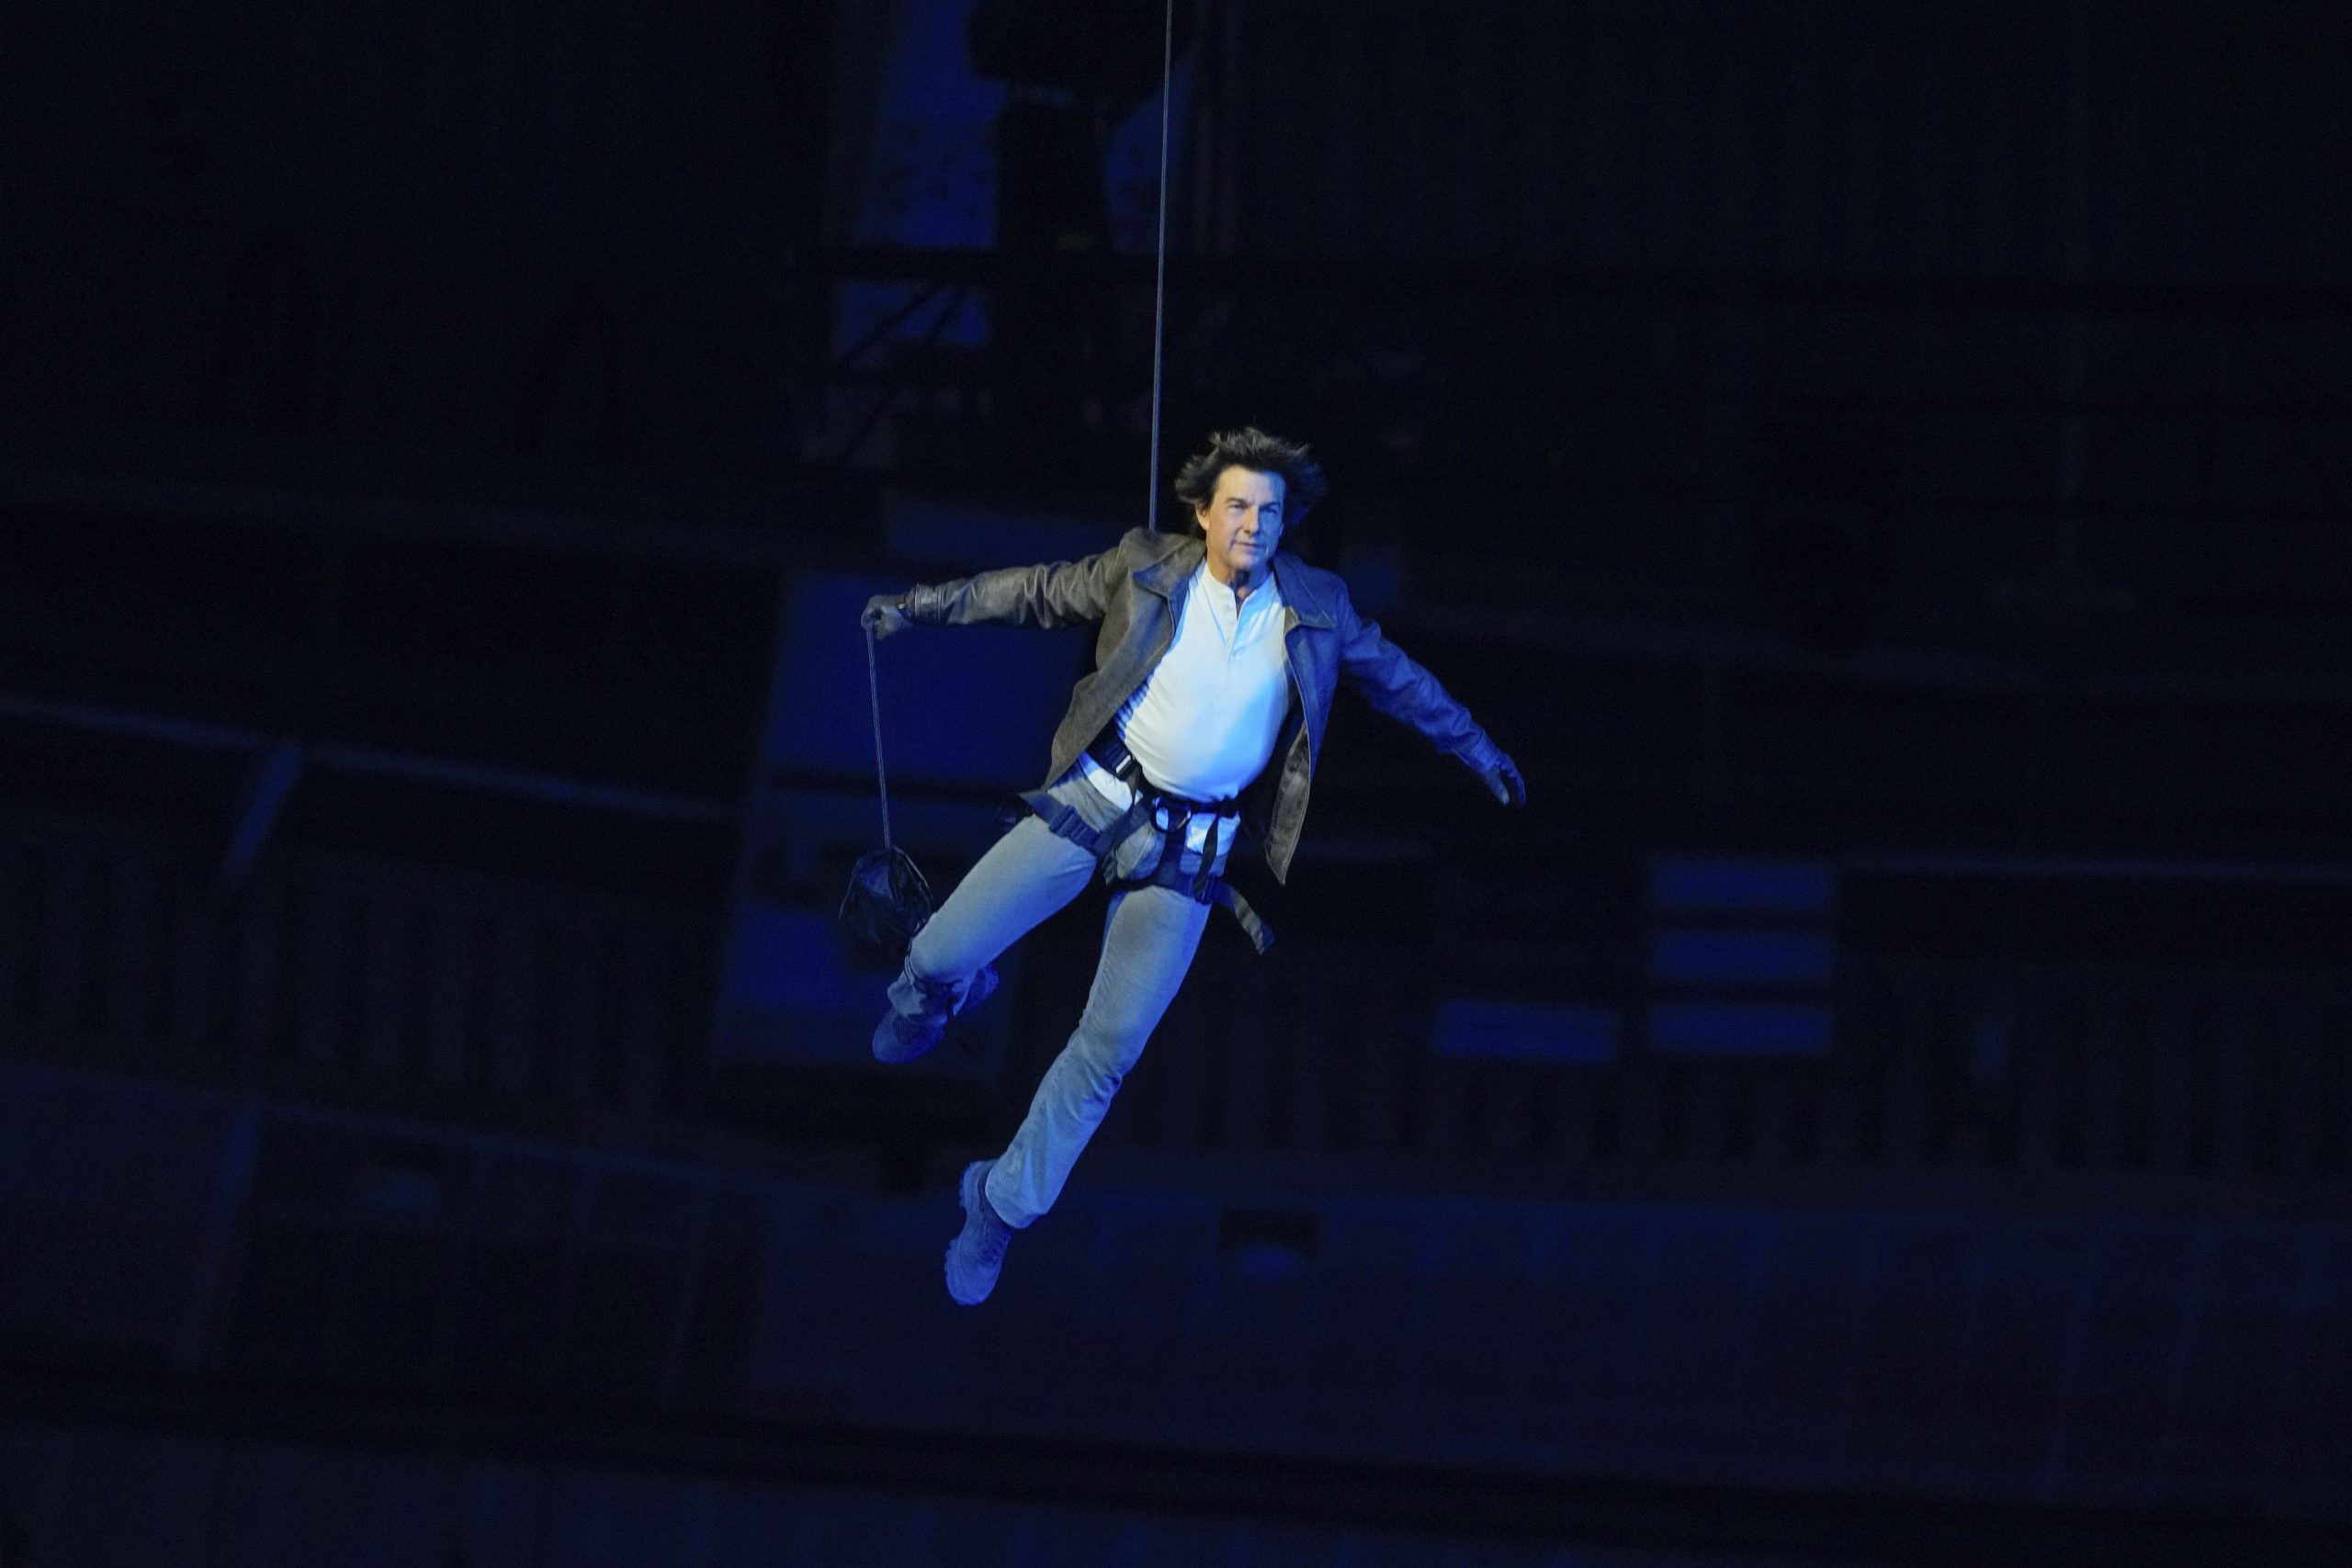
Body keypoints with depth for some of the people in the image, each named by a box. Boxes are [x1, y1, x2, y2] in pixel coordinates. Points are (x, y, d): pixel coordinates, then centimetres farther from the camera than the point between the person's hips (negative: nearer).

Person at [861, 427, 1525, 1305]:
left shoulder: (1315, 609, 1)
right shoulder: (1145, 571, -4)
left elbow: (1394, 676, 16)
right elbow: (1037, 593, 8)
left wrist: (1479, 752, 23)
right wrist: (922, 606, 6)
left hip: (1189, 851, 1)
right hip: (1095, 799, -1)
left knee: (1110, 1047, -1)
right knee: (938, 957, -7)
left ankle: (1004, 1204, 14)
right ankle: (939, 993, 33)